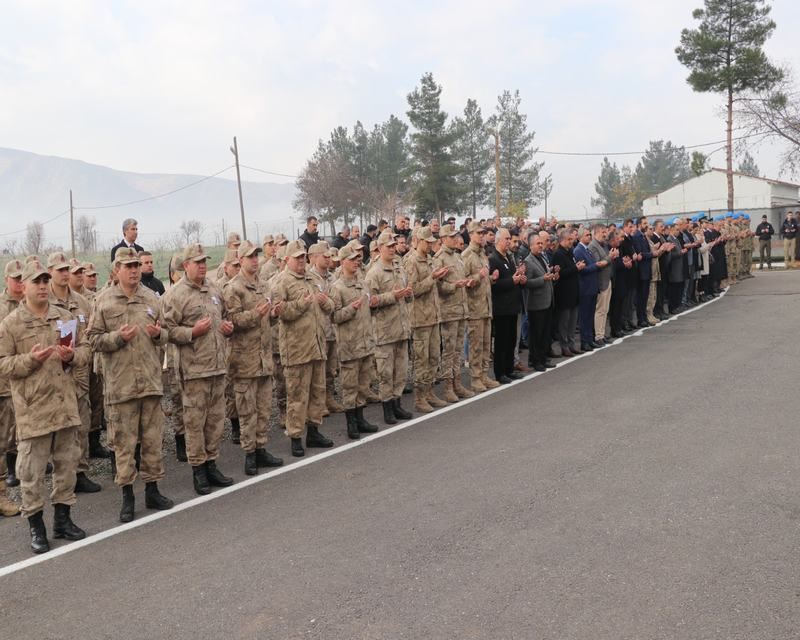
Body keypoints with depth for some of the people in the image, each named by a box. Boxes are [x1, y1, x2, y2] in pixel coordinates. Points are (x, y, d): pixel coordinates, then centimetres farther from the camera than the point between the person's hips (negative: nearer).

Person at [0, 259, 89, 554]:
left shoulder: (66, 317, 8)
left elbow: (85, 349, 13)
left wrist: (72, 356, -8)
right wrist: (30, 359, -20)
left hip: (66, 405, 4)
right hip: (33, 408, -4)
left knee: (67, 464, 13)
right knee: (32, 471, 3)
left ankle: (63, 518, 28)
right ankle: (36, 526, 18)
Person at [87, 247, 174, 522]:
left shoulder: (152, 298, 7)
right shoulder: (104, 301, -1)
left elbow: (165, 336, 14)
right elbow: (94, 339, -1)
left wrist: (158, 334, -8)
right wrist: (119, 337, -16)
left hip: (151, 380, 3)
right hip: (120, 383, -3)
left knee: (153, 439, 10)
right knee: (124, 441, 5)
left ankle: (152, 490, 22)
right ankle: (127, 495, 16)